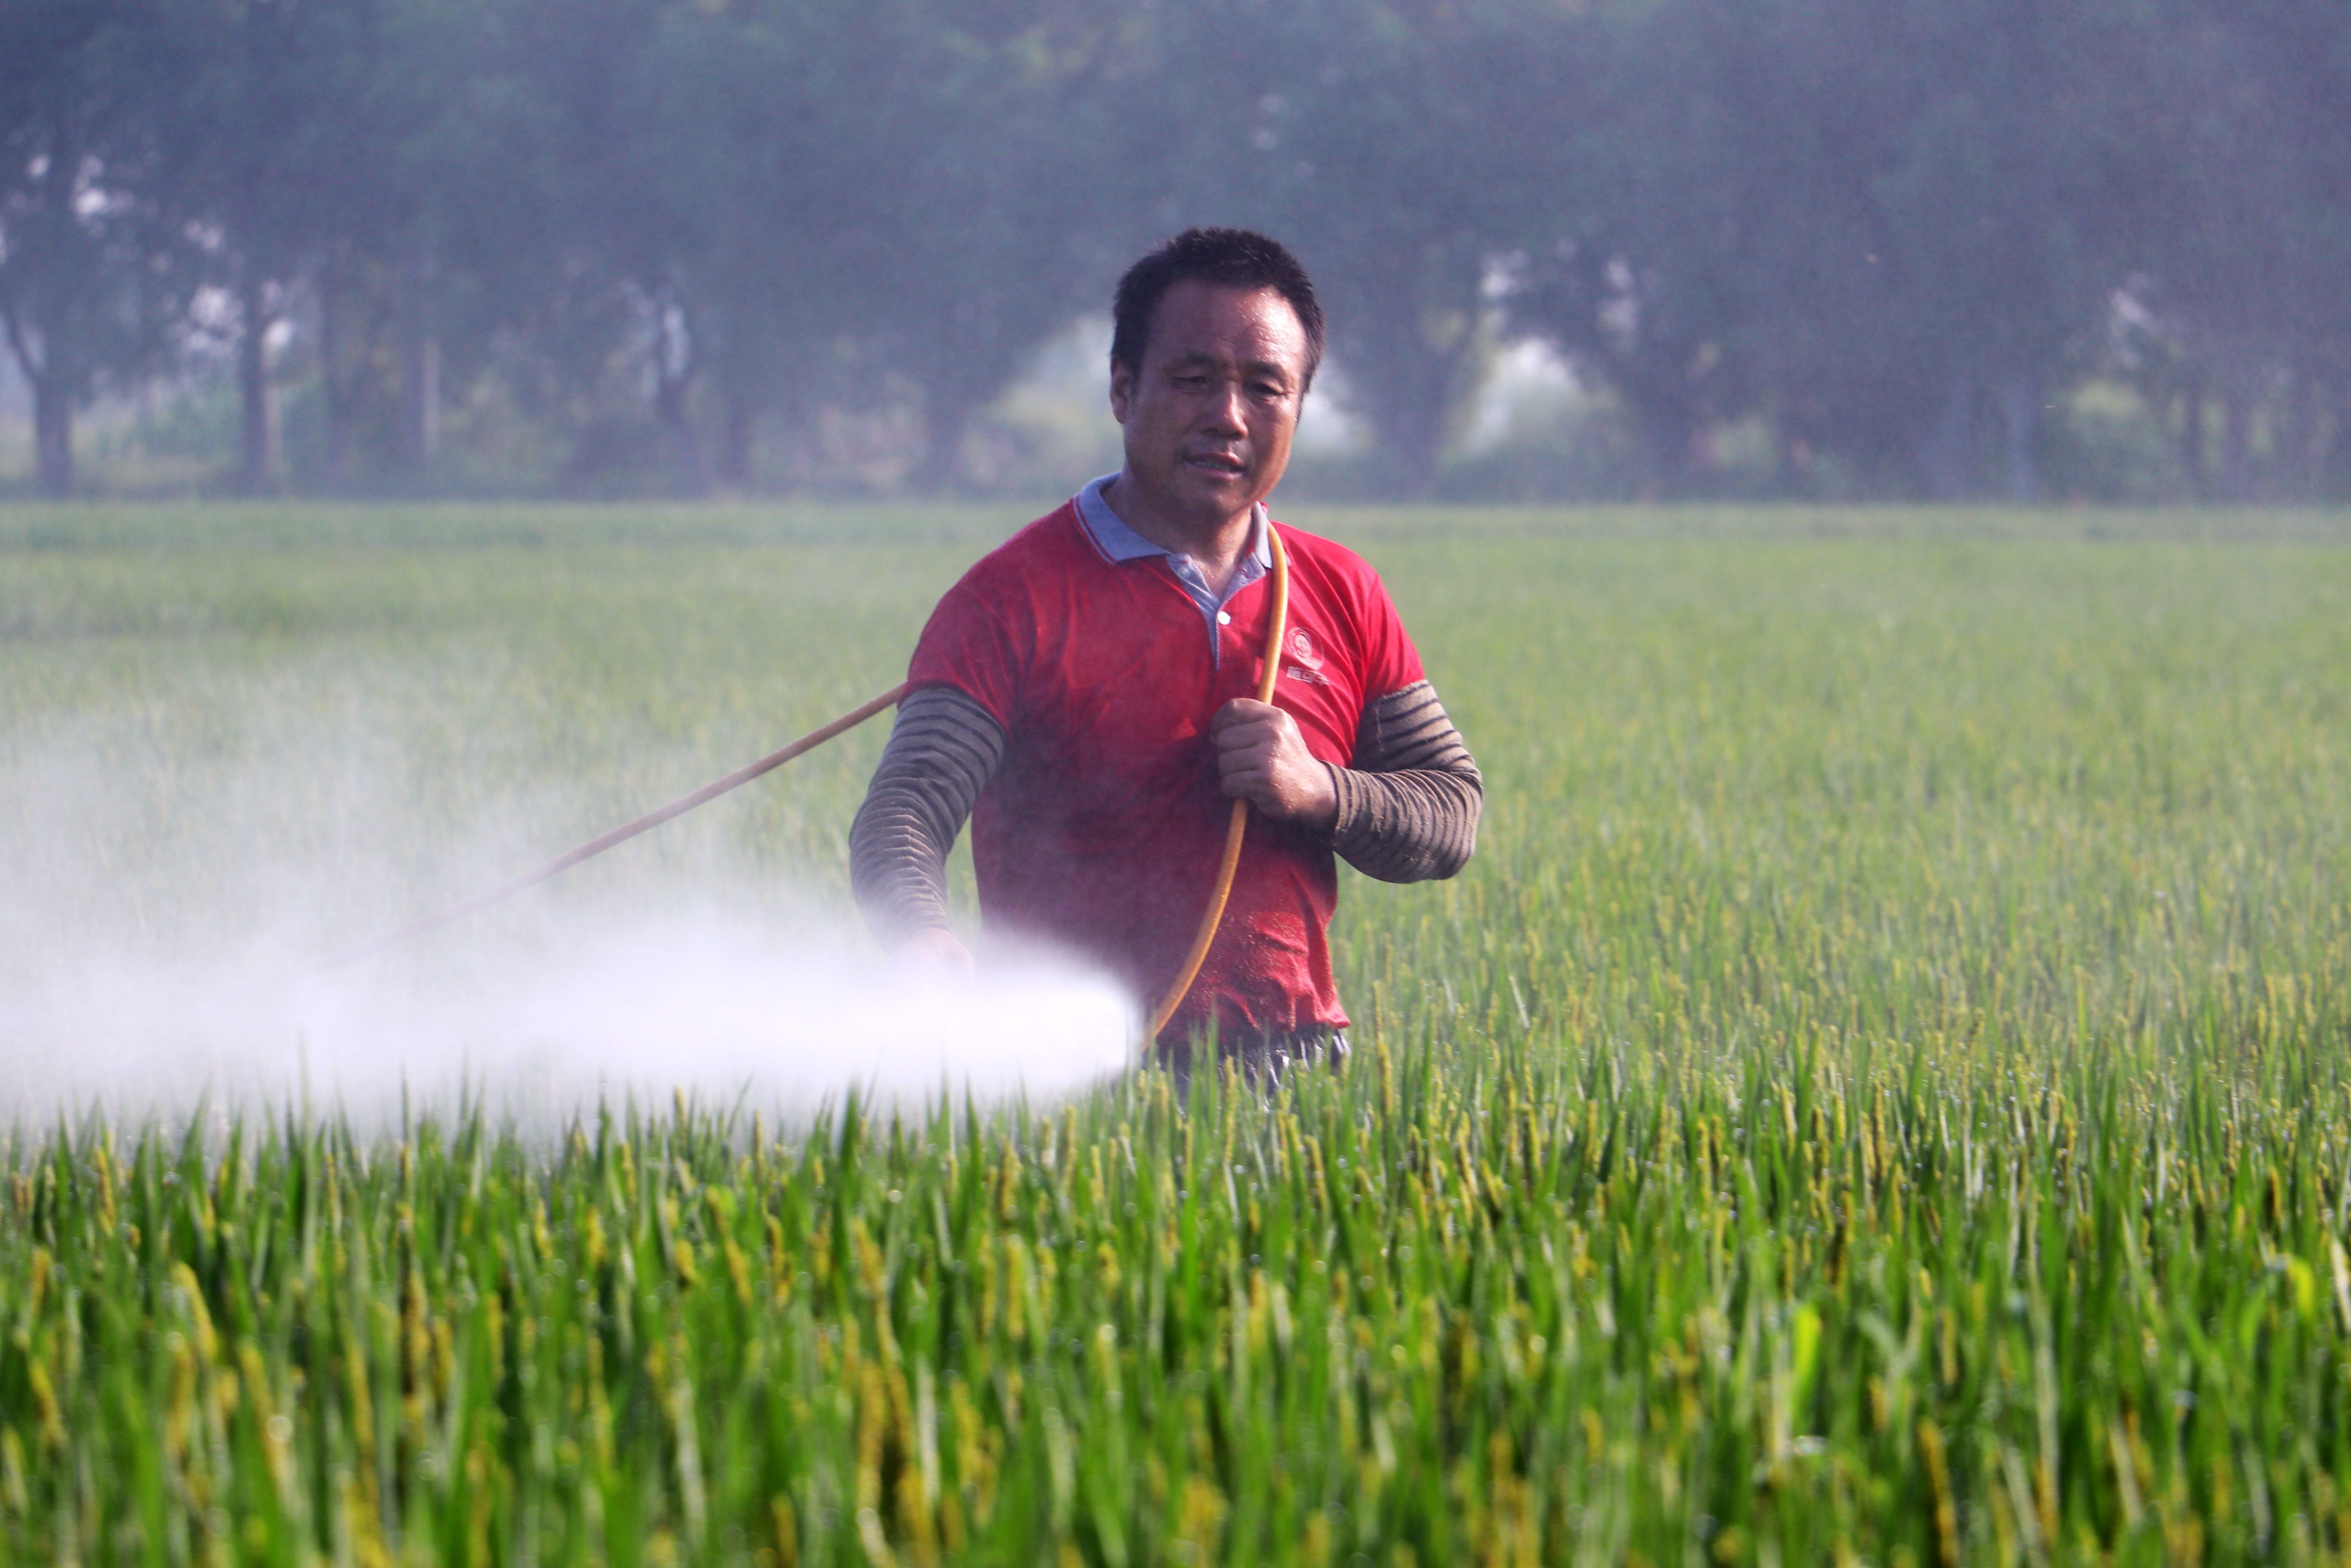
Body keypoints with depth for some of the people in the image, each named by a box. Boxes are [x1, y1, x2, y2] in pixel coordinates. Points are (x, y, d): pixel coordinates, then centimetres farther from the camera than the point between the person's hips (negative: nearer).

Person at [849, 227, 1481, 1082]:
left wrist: (1320, 792, -3)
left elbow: (1455, 817, 18)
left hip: (1296, 1072, 4)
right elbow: (902, 813, -11)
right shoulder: (1016, 597, -1)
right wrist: (926, 943, -33)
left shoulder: (1343, 596, 15)